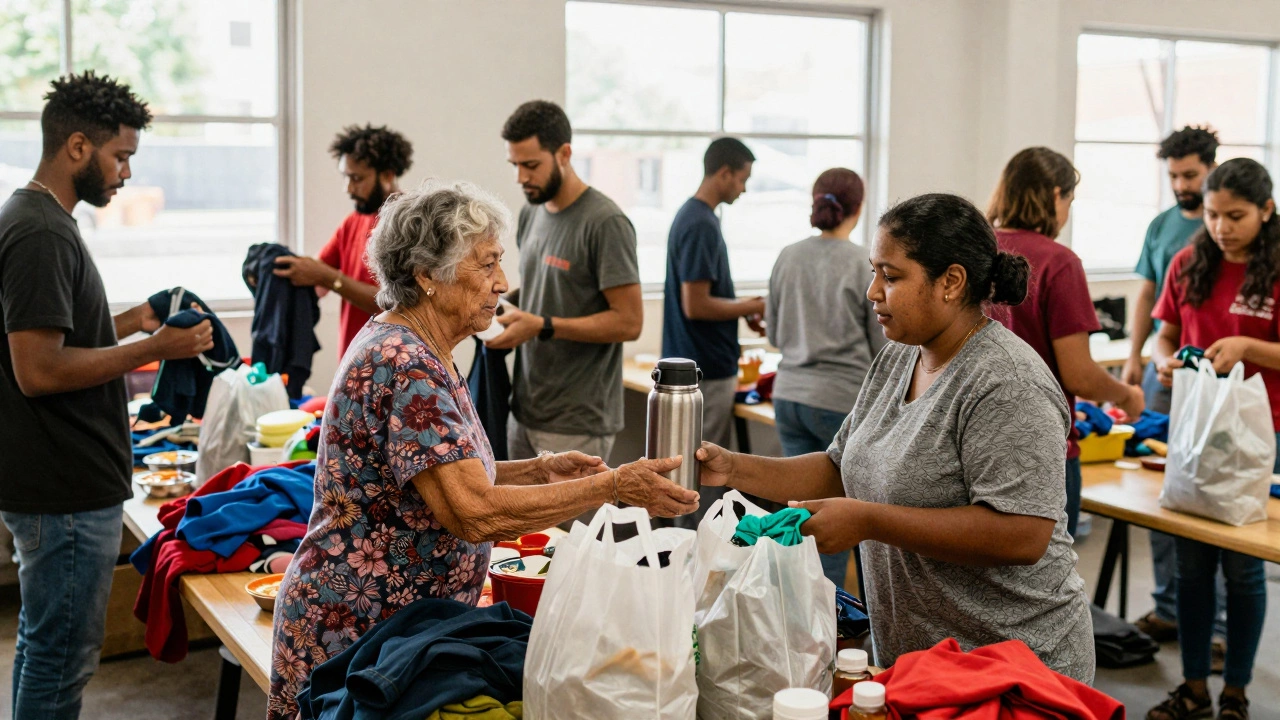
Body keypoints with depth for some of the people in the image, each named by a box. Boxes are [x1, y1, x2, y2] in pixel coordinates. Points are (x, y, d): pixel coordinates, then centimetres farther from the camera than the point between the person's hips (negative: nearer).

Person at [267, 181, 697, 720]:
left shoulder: (417, 352, 7)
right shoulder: (404, 367, -23)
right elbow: (476, 513, -30)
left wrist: (539, 470, 0)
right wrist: (612, 487, -26)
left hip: (402, 623, 9)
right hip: (352, 629, -9)